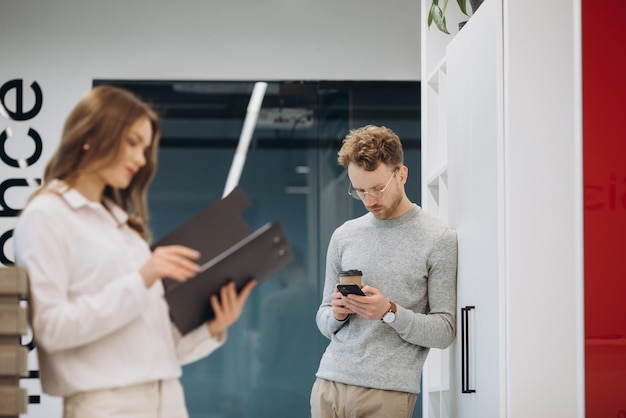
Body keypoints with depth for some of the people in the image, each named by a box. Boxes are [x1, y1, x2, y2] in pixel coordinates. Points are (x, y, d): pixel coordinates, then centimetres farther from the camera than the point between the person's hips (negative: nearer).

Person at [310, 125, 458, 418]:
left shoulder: (439, 239, -1)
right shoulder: (344, 236, 12)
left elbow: (444, 331, -4)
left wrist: (390, 313, -17)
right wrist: (336, 314, -5)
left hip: (387, 393, -4)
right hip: (329, 383, 4)